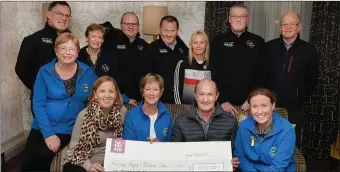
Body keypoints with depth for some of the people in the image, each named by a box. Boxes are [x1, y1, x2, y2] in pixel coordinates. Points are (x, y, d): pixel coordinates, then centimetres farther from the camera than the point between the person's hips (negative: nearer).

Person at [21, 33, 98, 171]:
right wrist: (48, 133, -14)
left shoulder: (87, 72, 1)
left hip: (69, 130, -1)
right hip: (43, 128, 1)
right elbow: (38, 105, -6)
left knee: (43, 156, -20)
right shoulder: (45, 72, -3)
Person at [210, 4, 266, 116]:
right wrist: (222, 100, -12)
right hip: (224, 103, 0)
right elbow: (214, 73, -3)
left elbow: (262, 73, 2)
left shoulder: (258, 42, 5)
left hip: (250, 103, 1)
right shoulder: (218, 41, 2)